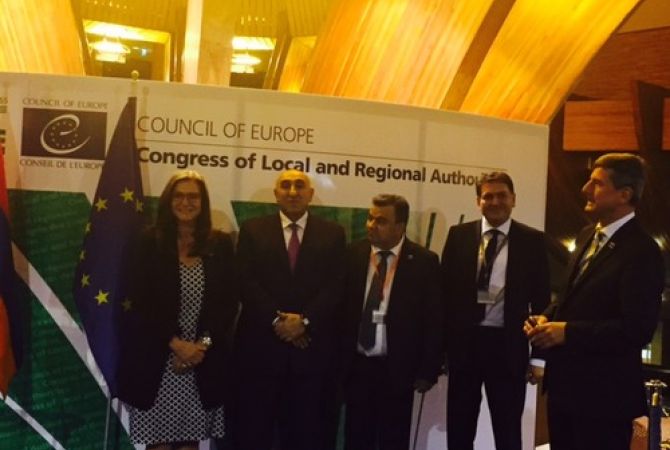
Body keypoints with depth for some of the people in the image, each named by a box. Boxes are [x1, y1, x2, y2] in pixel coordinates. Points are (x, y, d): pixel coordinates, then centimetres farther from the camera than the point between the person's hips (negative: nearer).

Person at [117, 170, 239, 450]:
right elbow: (140, 302, -5)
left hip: (204, 358, 1)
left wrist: (203, 345, -9)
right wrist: (176, 343, -12)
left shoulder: (221, 244, 5)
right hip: (156, 357, -1)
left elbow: (229, 302, 3)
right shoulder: (150, 242, 0)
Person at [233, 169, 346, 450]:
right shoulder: (253, 230, 7)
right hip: (261, 345, 0)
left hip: (312, 347, 1)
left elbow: (335, 286, -1)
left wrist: (305, 320, -14)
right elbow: (246, 282, -3)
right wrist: (277, 320, -14)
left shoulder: (333, 234, 8)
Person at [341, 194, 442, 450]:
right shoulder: (352, 255, 1)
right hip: (356, 367, 2)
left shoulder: (424, 261, -6)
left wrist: (428, 371, -5)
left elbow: (433, 320, -4)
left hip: (398, 370, -2)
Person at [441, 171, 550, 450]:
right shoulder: (459, 235, 4)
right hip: (464, 342, 2)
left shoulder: (532, 240, 0)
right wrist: (442, 343, 0)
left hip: (508, 345, -1)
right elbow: (446, 290, 4)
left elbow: (540, 298, 1)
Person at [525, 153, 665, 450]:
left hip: (603, 393, -8)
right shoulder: (588, 236, 10)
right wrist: (548, 317, 0)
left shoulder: (641, 251, -18)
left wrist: (567, 331, -23)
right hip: (565, 384, 9)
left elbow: (638, 328, -25)